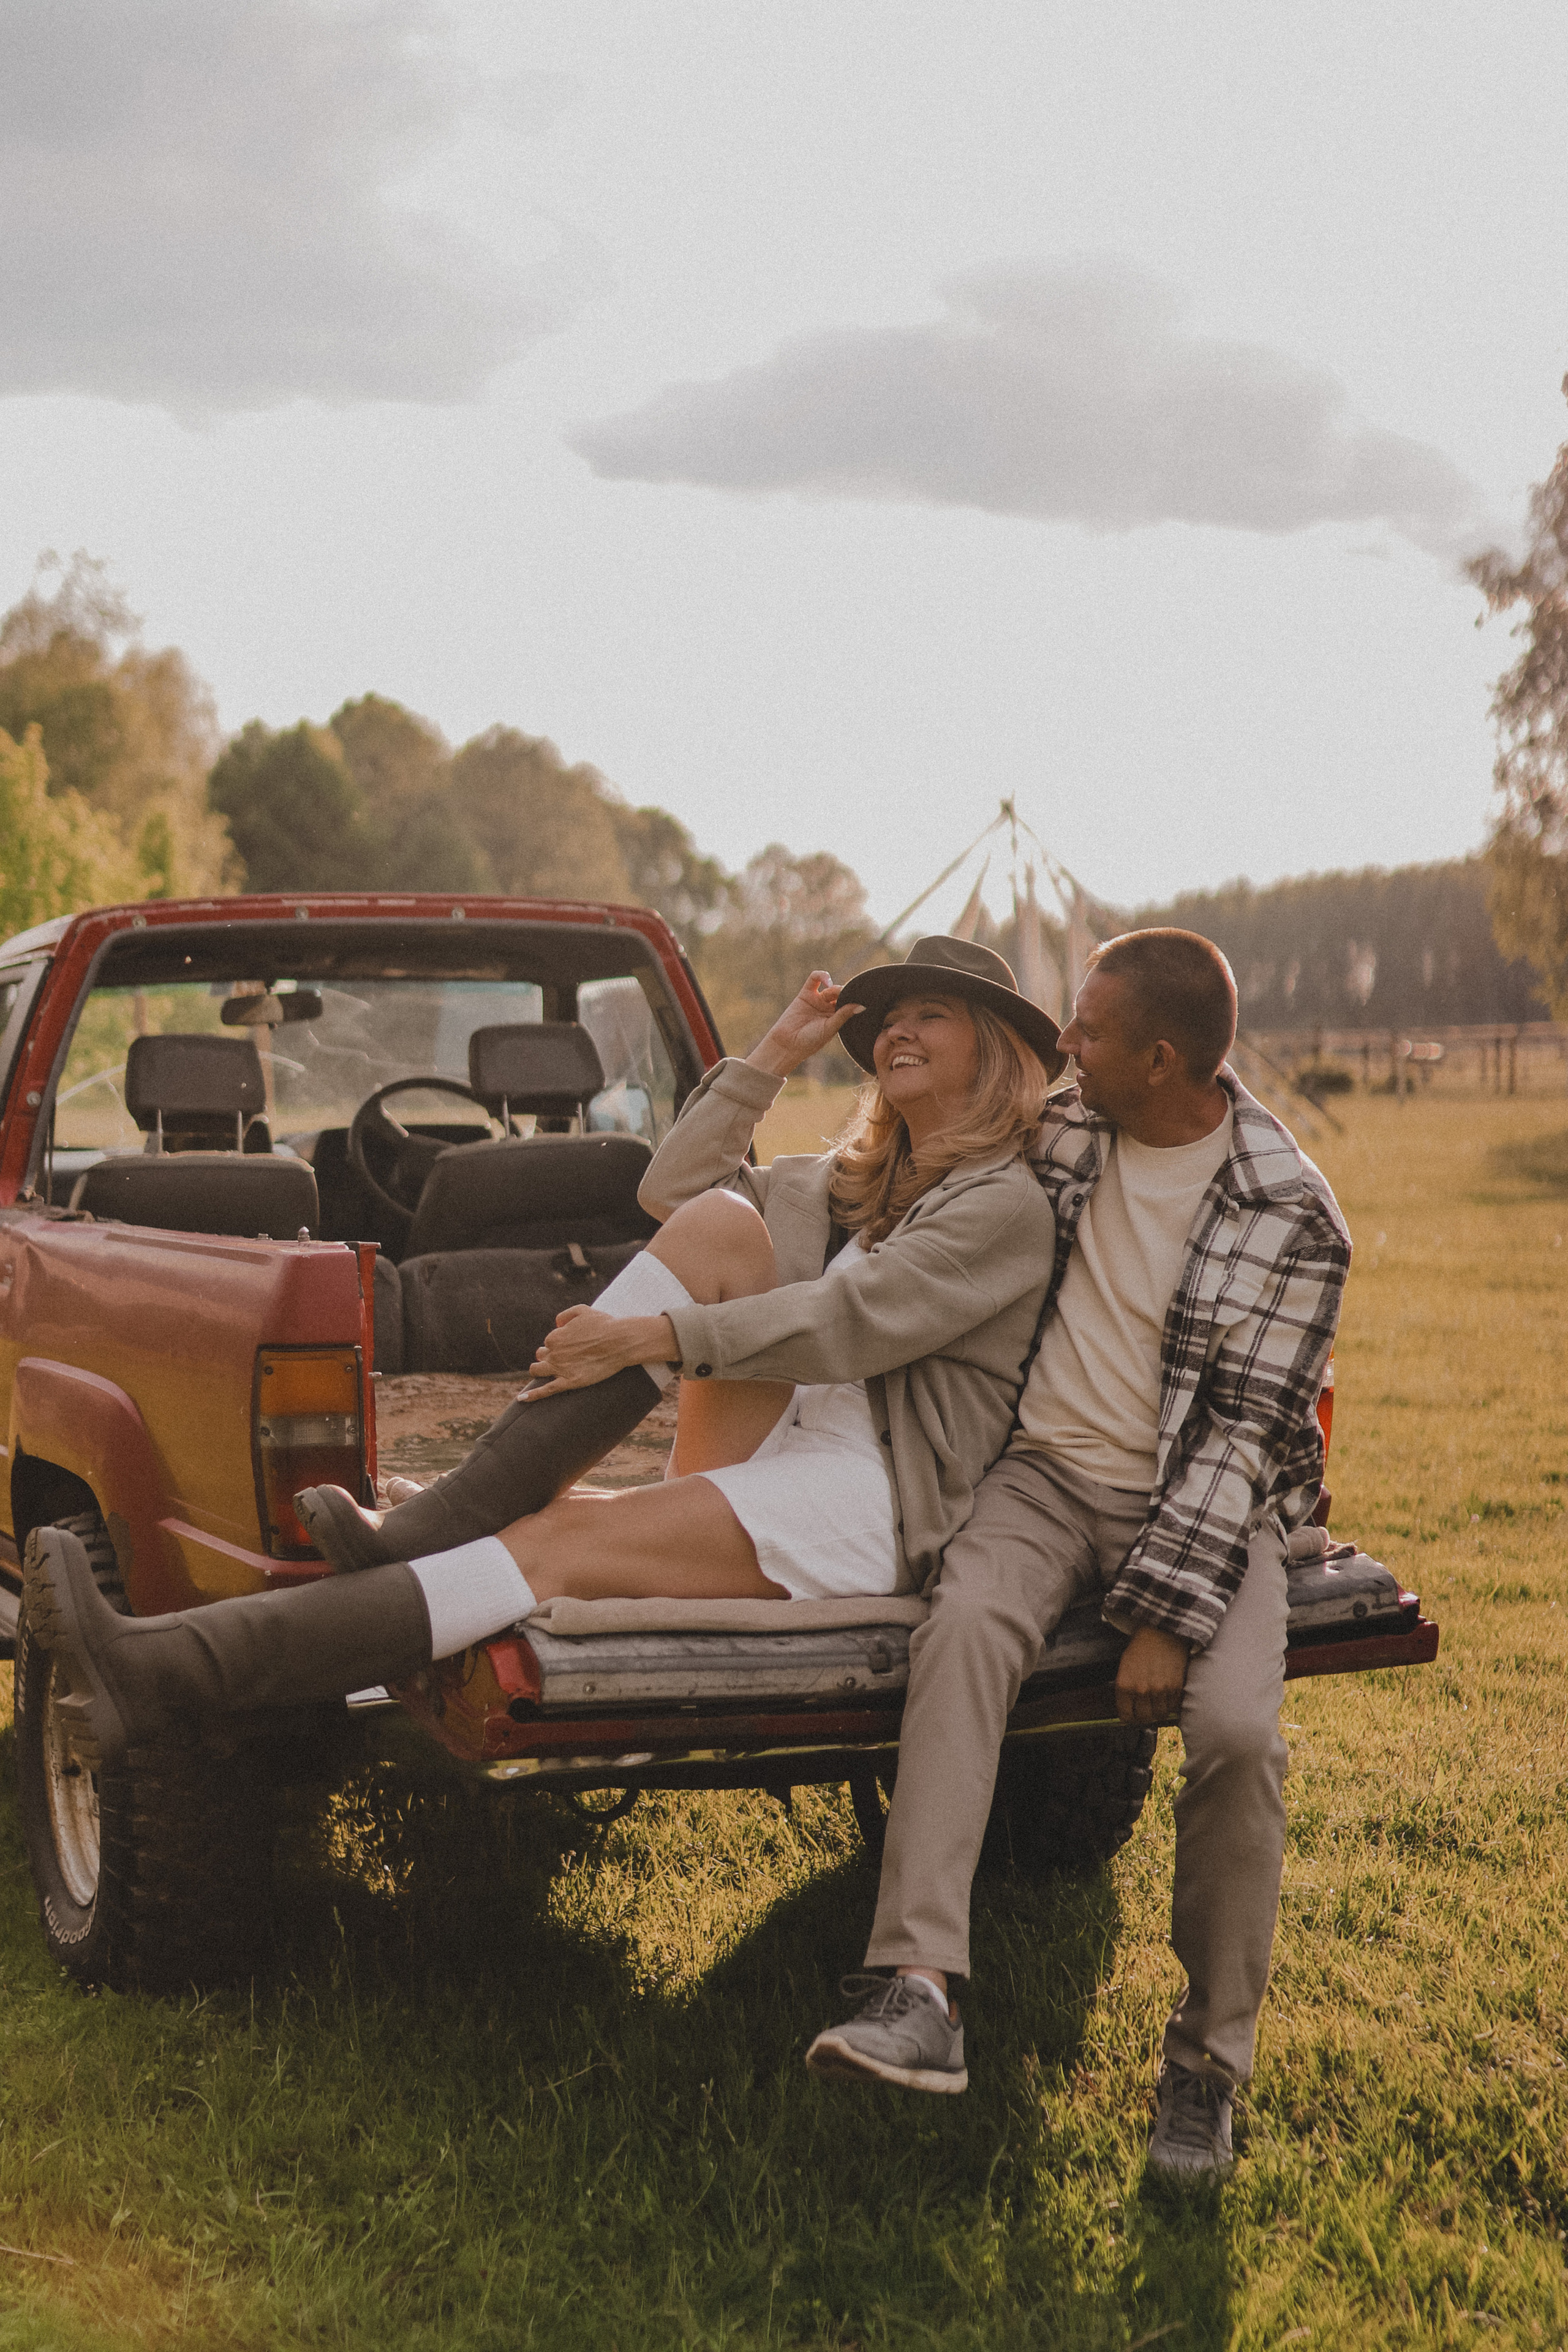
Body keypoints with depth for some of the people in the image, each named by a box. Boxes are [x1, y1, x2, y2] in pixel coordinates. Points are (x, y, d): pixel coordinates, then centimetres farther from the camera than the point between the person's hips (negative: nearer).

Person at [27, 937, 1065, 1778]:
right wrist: (774, 1058, 17)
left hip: (867, 1499, -7)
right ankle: (436, 1524, -26)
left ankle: (162, 1675, -45)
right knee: (720, 1225, -18)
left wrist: (658, 1338, -21)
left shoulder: (1007, 1205, 2)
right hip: (761, 1454, 7)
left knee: (557, 1545, -29)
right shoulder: (850, 1182, 30)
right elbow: (669, 1192, 21)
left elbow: (858, 1320, -14)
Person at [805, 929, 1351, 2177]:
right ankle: (920, 1996, -41)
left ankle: (1209, 2062, -10)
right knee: (965, 1626, -31)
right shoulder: (1065, 1130, 6)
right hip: (1050, 1473, 3)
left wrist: (1167, 1614, -21)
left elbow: (1243, 1431, -14)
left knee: (1237, 1729, -30)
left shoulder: (1289, 1216, -9)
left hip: (1202, 1502, -3)